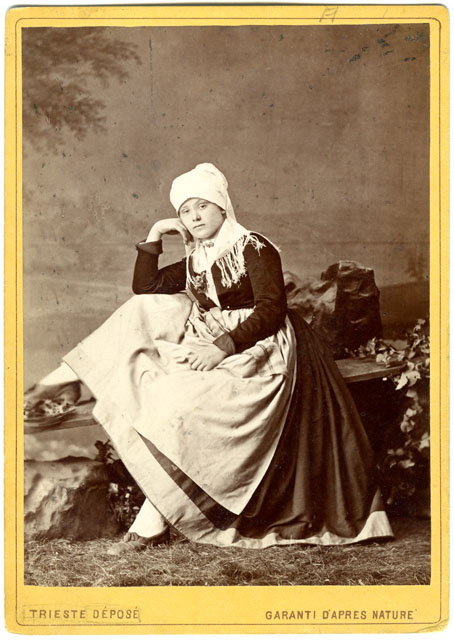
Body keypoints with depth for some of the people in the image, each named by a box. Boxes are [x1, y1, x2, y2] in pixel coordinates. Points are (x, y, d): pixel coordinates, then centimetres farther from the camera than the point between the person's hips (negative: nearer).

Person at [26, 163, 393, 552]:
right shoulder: (196, 261, 14)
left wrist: (223, 346, -25)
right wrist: (153, 238, 10)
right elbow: (144, 288, 19)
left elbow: (272, 311, -16)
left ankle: (152, 524, -19)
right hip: (213, 352, 8)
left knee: (178, 406, -26)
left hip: (253, 355, -8)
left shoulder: (254, 248, -6)